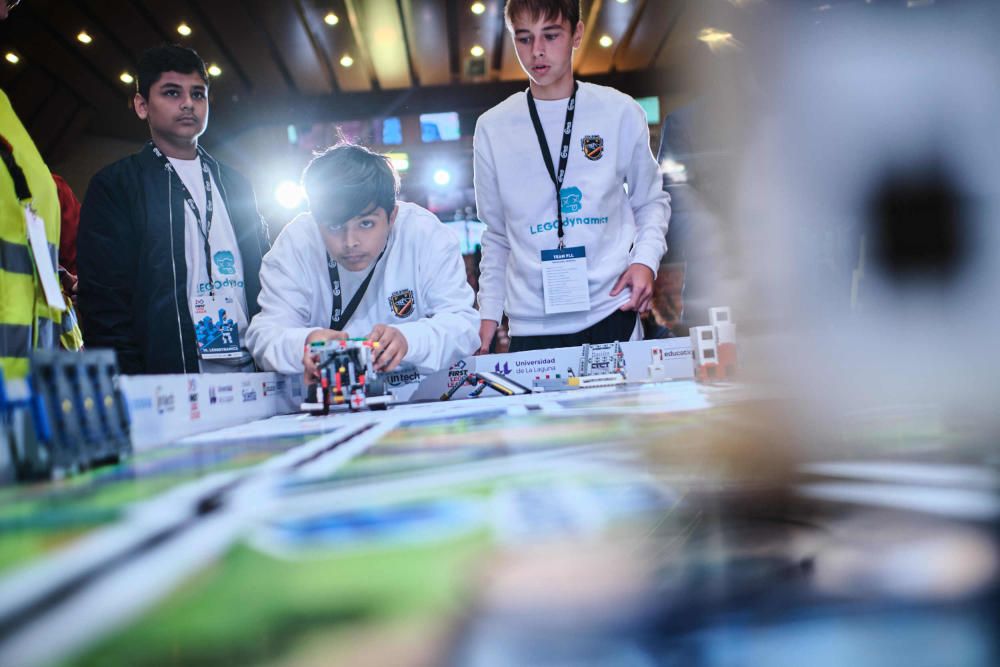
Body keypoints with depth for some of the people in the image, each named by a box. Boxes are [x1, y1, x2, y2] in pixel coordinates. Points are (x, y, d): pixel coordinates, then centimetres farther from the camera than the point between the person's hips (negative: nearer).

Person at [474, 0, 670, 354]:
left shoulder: (621, 113, 2)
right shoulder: (492, 128, 3)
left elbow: (651, 200, 12)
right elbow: (496, 236, 11)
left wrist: (645, 260, -5)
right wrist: (488, 314, 6)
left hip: (612, 314, 0)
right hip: (532, 327, 0)